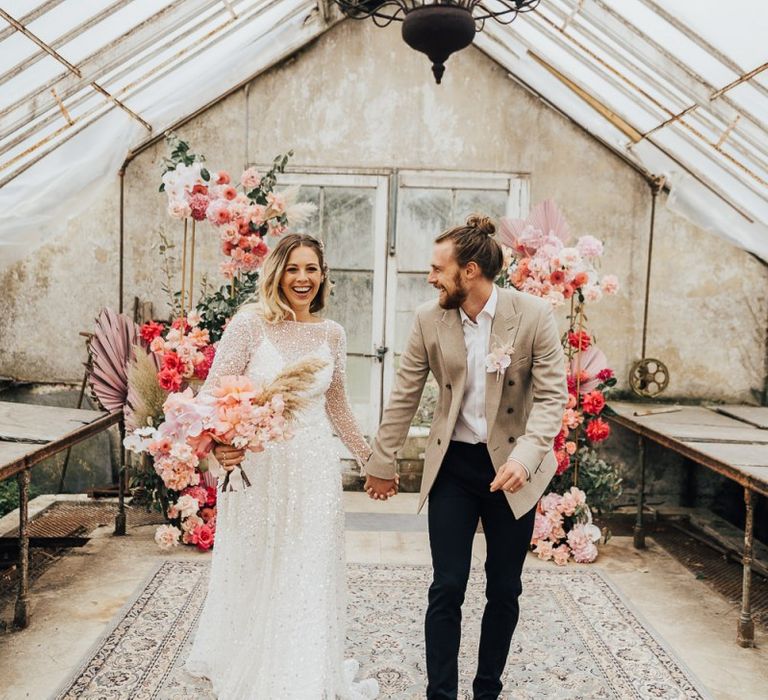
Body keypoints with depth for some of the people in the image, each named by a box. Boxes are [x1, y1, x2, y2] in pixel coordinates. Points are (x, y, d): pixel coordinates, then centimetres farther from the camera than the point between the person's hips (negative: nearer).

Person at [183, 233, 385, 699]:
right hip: (257, 464, -3)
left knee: (310, 574, 11)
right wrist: (220, 443, -28)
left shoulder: (332, 333, 5)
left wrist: (371, 457, 20)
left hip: (314, 467, 3)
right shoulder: (250, 323, -8)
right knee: (255, 573, 12)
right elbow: (215, 393, -9)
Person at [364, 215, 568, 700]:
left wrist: (526, 456, -27)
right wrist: (383, 462, 6)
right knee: (447, 588, 3)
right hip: (452, 465, 1)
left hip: (512, 468, -1)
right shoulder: (429, 318, -6)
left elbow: (552, 395, -12)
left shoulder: (534, 315, -13)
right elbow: (405, 396, 1)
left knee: (505, 589, 12)